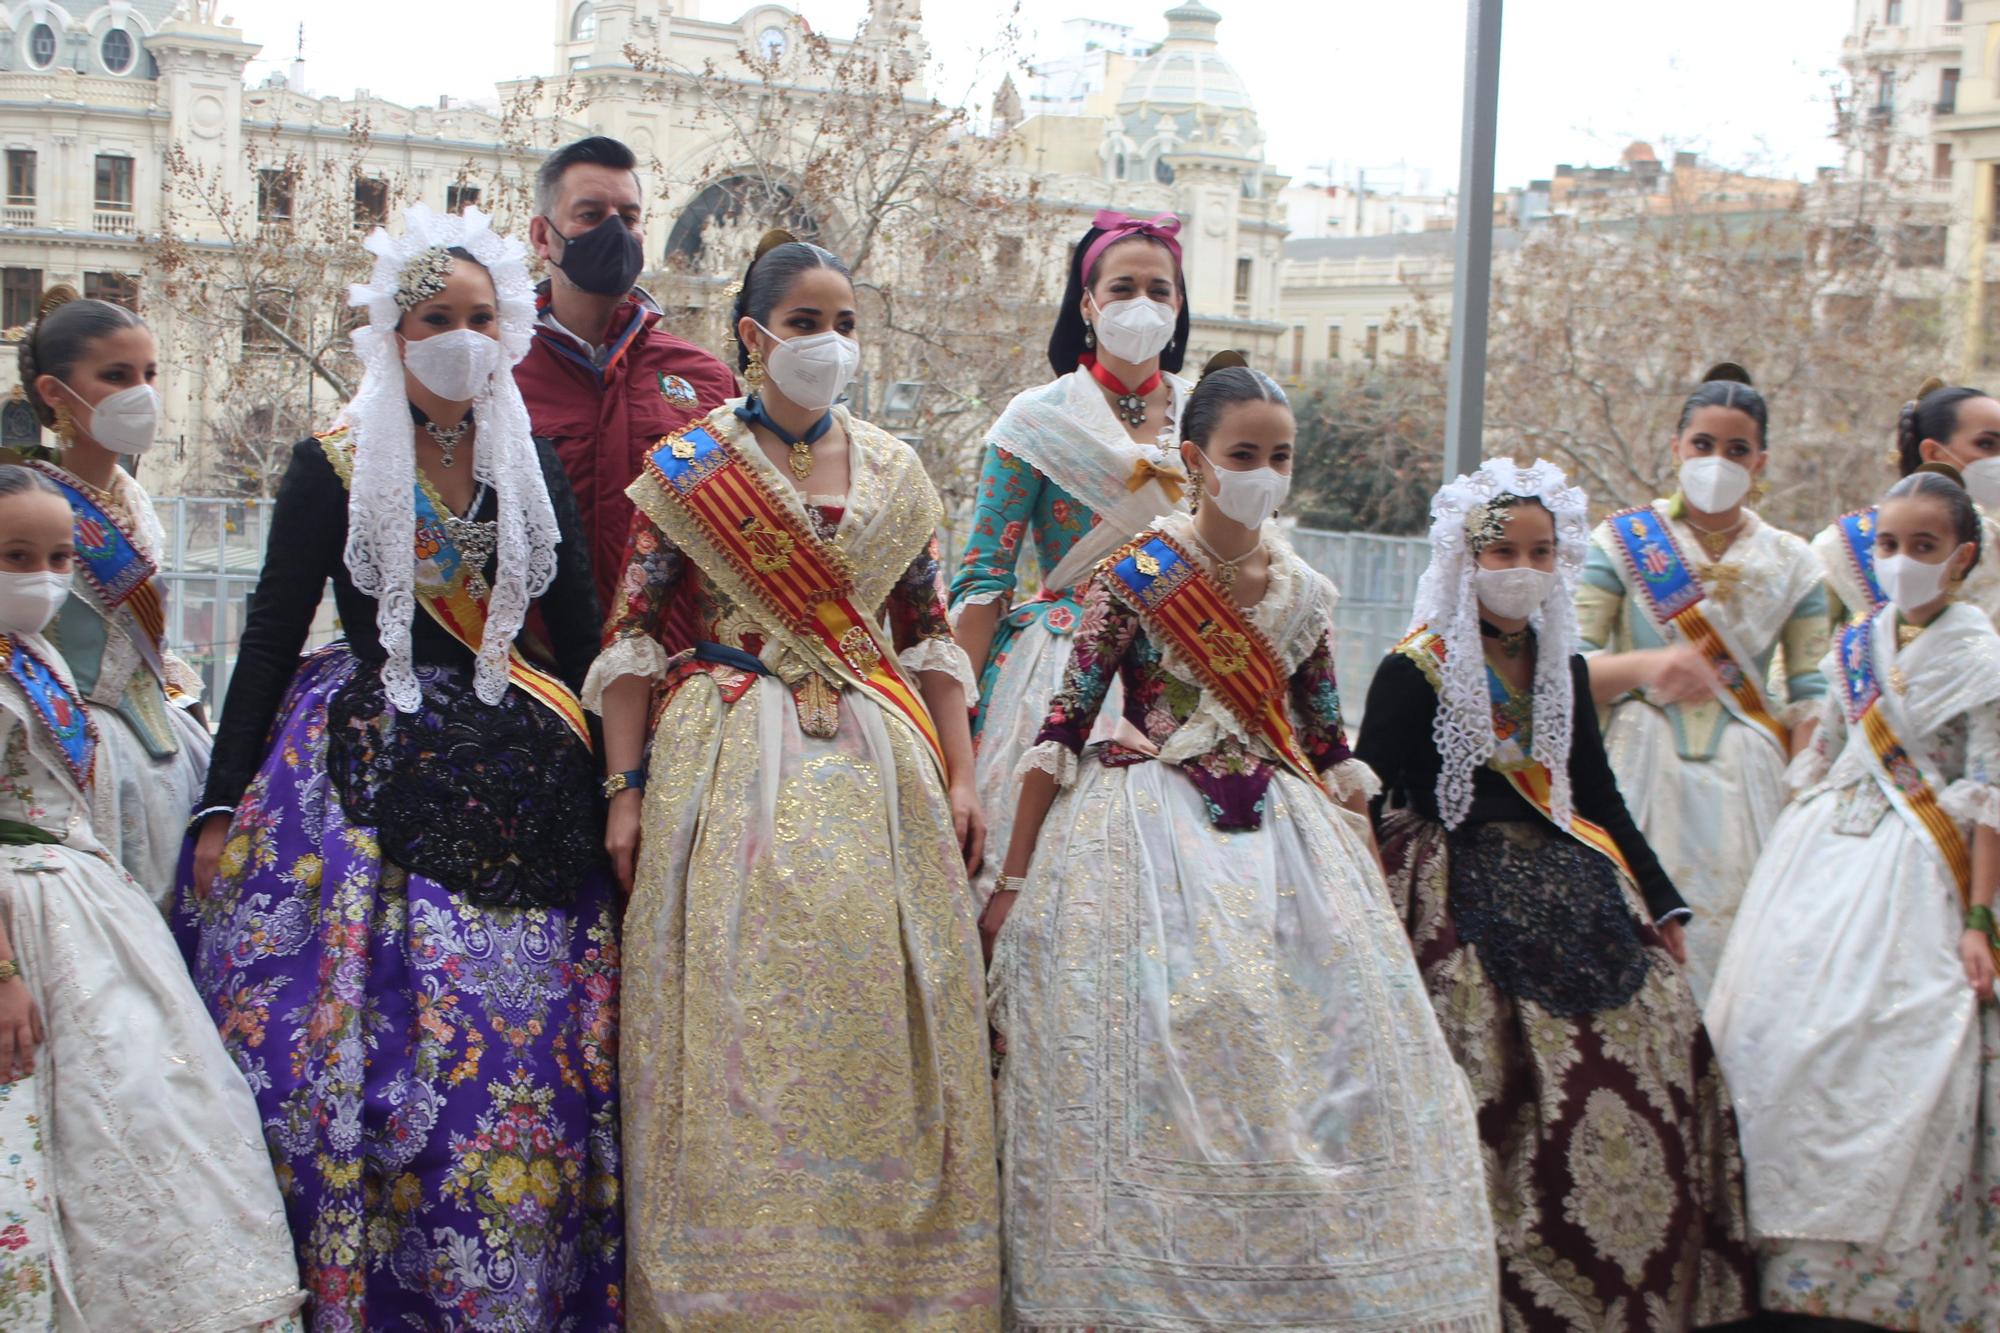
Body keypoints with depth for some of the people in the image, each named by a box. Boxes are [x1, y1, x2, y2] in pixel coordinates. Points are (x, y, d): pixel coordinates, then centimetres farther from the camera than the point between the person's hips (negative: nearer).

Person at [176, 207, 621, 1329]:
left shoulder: (533, 466, 10)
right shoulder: (334, 466, 2)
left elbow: (581, 637, 12)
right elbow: (272, 636, 1)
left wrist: (606, 787, 7)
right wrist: (223, 805, -4)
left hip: (518, 776, 2)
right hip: (367, 770, -2)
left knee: (522, 1053, -3)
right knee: (364, 1044, -8)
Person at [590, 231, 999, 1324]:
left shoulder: (894, 472, 12)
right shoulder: (685, 469, 3)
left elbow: (930, 637, 13)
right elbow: (635, 638, 0)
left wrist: (958, 776, 6)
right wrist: (625, 789, -6)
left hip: (879, 768, 3)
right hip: (728, 769, -2)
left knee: (874, 1015, 1)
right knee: (737, 1016, -4)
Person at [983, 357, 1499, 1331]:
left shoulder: (1304, 592, 8)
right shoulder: (1135, 577, -6)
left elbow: (1331, 749, 13)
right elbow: (1062, 730, -6)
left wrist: (1373, 888, 11)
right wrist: (1014, 882, -7)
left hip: (1280, 840, 5)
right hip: (1152, 841, -4)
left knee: (1328, 1054, 0)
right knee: (1166, 1054, -7)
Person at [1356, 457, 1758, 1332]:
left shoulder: (1564, 670, 12)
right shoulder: (1416, 670, -6)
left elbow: (1599, 799, 19)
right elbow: (1364, 800, -8)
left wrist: (1662, 908, 18)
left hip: (1563, 883, 6)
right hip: (1462, 896, -6)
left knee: (1662, 1035, -6)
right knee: (1511, 1078, -19)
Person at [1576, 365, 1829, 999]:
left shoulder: (1792, 562, 10)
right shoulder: (1622, 541, 5)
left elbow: (1812, 697, 6)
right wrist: (1644, 667, -21)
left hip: (1745, 780, 1)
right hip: (1642, 767, -1)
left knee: (1729, 936, -5)